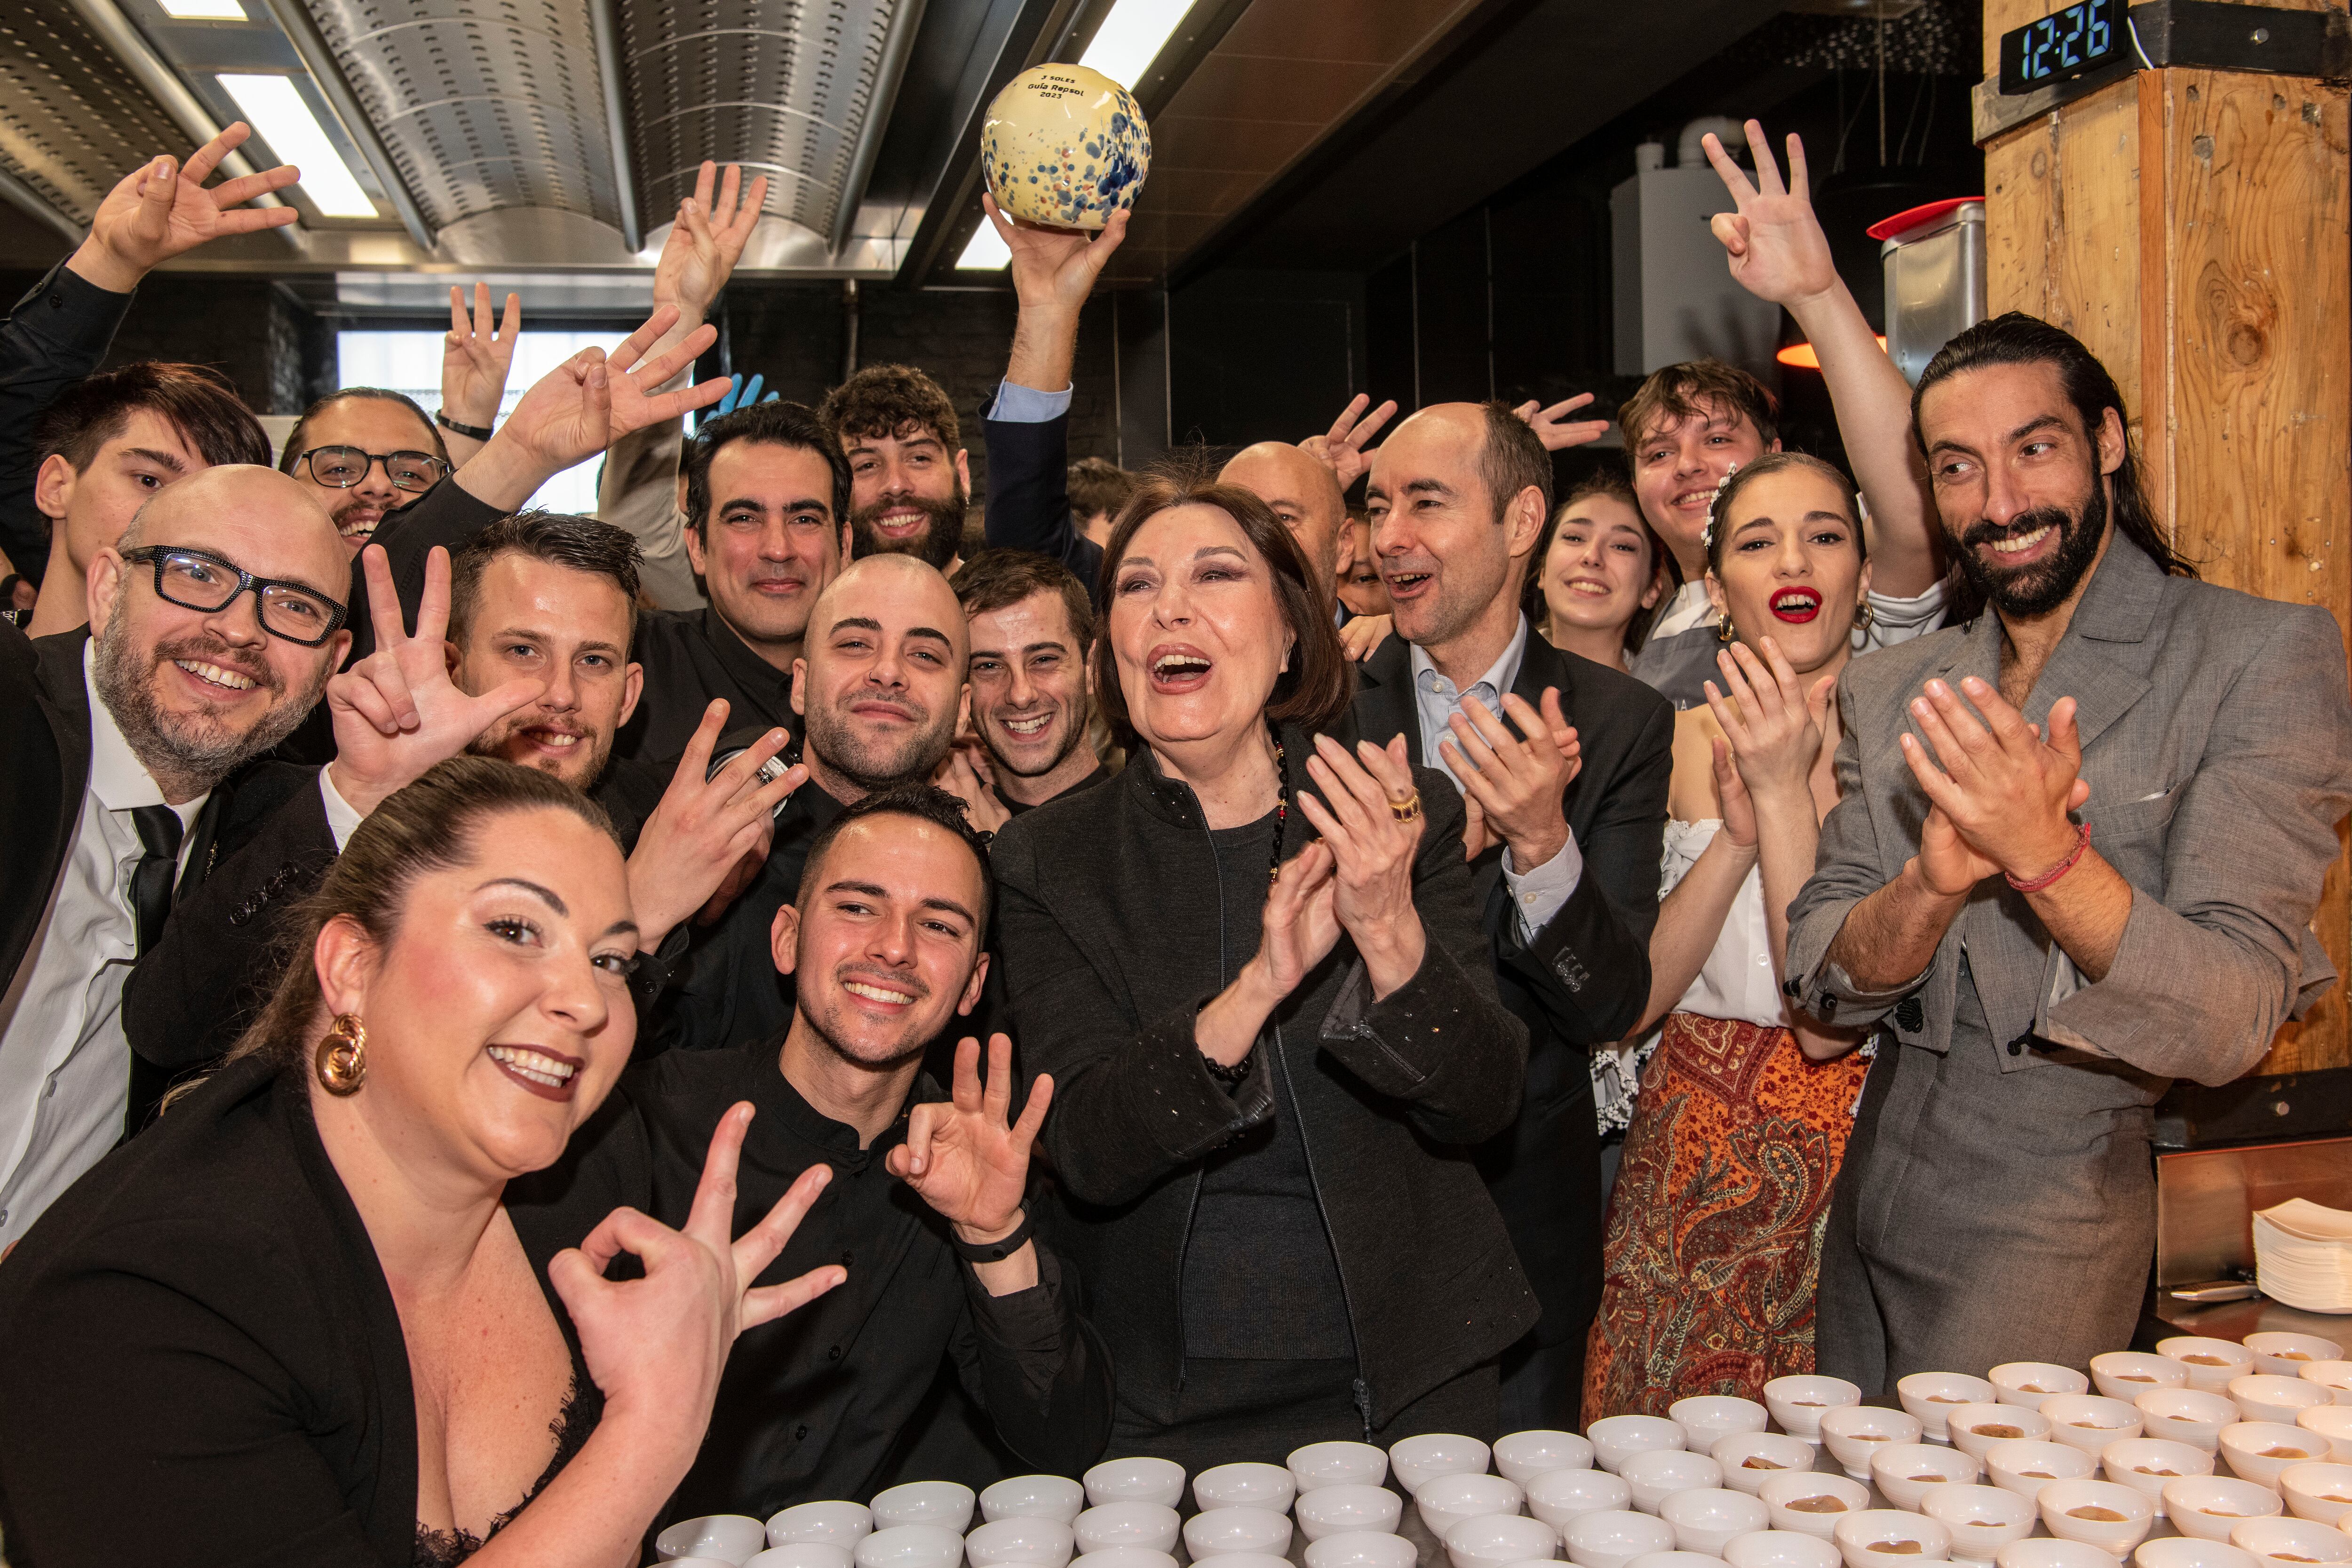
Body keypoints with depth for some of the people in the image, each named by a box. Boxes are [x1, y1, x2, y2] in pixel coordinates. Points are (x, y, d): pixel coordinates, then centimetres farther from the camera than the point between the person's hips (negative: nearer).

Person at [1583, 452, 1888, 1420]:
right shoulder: (1679, 738, 3)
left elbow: (1828, 1020, -17)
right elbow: (1630, 1000, -6)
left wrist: (1784, 790, -20)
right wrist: (1734, 835, -17)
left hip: (1841, 1156, -3)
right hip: (1682, 1152, 3)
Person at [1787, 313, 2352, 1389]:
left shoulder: (2259, 656, -10)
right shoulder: (1888, 691, 5)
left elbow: (2231, 1026, -18)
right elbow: (1822, 980, -3)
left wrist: (2045, 855, -34)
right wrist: (1935, 884, -23)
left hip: (2053, 1220, -5)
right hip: (1872, 1195, 5)